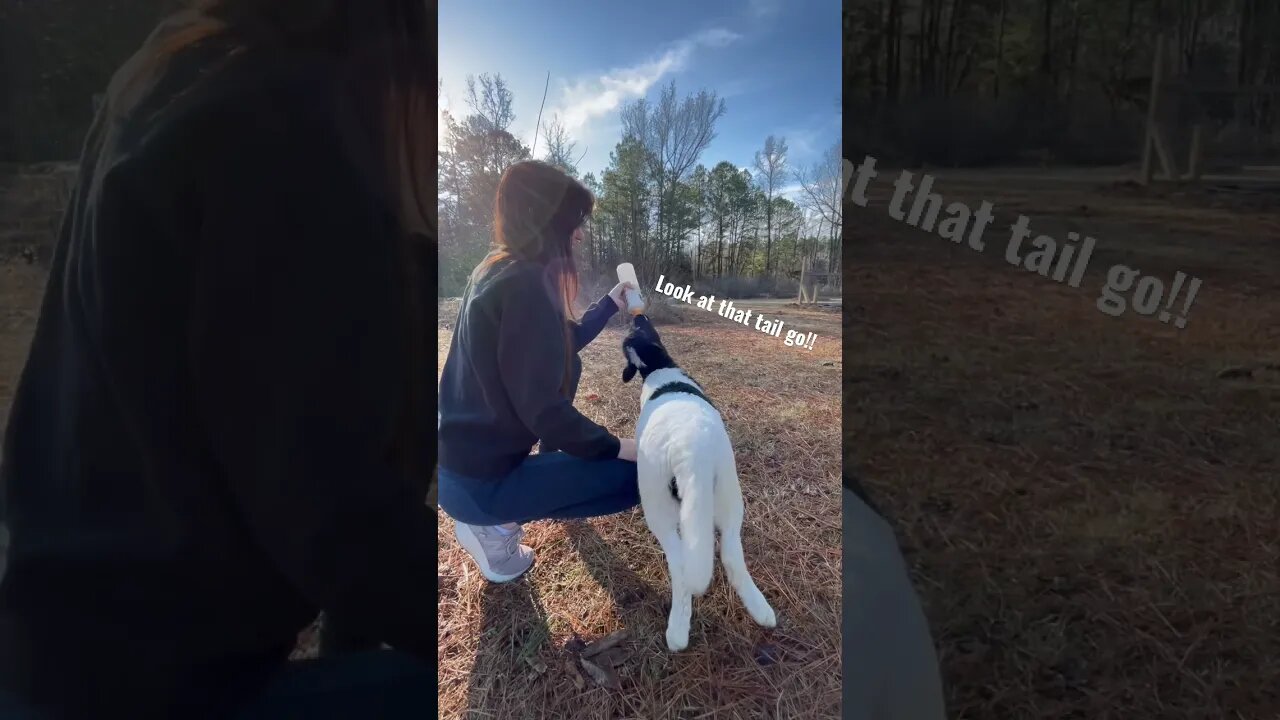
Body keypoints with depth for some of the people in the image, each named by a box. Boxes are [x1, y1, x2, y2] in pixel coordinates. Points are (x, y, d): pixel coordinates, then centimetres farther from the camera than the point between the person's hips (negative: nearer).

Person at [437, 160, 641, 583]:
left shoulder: (500, 269, 7)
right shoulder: (524, 282, -23)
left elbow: (561, 344, 19)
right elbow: (543, 409, -26)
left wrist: (611, 304, 24)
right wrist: (614, 447, -13)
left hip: (464, 449, 10)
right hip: (477, 479, -10)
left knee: (570, 367, 23)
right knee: (637, 472, -7)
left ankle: (550, 478, 26)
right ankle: (495, 523, 0)